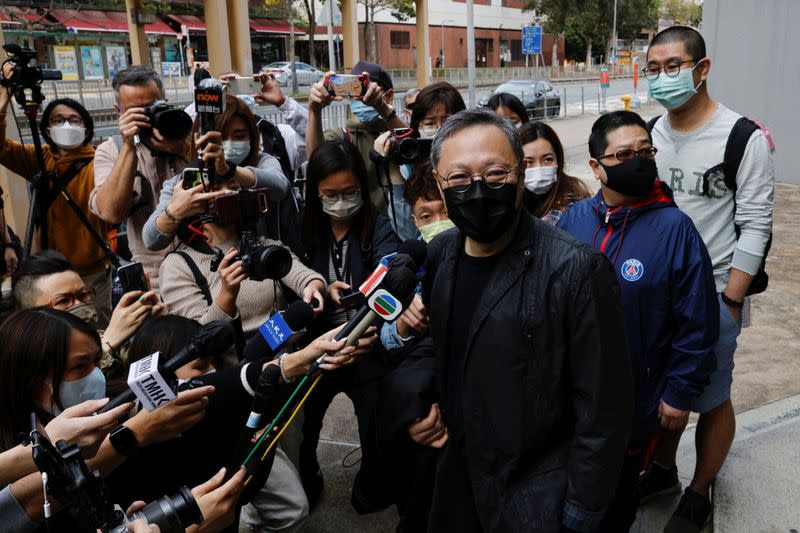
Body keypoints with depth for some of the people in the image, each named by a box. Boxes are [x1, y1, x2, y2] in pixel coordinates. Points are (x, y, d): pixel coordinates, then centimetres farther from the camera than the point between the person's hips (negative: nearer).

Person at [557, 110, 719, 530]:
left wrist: (680, 392, -9)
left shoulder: (674, 227, -17)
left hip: (637, 399, -3)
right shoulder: (574, 219, -7)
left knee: (617, 491, 21)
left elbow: (697, 322, -12)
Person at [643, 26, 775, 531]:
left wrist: (729, 304, -14)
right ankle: (663, 470, 38)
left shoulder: (744, 138, -11)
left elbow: (755, 227, -12)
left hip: (713, 295, -4)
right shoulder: (649, 135, 3)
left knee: (711, 400, 9)